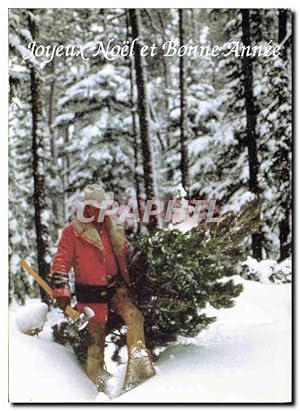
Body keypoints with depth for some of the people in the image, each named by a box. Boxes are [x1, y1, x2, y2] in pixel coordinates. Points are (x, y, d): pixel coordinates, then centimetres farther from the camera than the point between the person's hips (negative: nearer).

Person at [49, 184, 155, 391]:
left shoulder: (114, 230, 8)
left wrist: (128, 284, 22)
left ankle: (138, 366, -15)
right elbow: (61, 263, -10)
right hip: (91, 294, -4)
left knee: (135, 318, -17)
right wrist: (62, 292, -19)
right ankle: (96, 382, 16)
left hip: (115, 287, 4)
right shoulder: (73, 232, -8)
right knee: (96, 337, 2)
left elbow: (125, 256, 21)